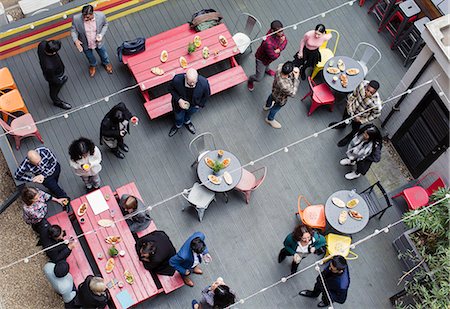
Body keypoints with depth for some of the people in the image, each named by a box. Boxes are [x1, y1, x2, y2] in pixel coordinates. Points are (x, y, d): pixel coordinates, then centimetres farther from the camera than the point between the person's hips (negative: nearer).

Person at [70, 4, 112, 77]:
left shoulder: (101, 15, -31)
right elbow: (73, 30, -15)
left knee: (103, 54, 30)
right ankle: (93, 65, 66)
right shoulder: (76, 19, -33)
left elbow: (105, 24, -9)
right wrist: (76, 40, -33)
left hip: (98, 42, 0)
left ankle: (106, 63, 66)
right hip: (85, 44, 0)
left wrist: (101, 34, -24)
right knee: (90, 57, 31)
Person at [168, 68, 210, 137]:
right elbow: (171, 88, -16)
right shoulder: (177, 80, -40)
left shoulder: (204, 83, -39)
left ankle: (187, 122, 72)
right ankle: (178, 125, 67)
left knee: (190, 113, 36)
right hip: (180, 103, -1)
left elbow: (207, 94, -15)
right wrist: (179, 100, -28)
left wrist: (200, 104, -7)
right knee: (179, 116, 30)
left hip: (194, 105, 1)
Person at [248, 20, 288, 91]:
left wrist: (279, 49, -30)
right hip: (261, 58, -7)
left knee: (267, 64, 41)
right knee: (259, 78, 6)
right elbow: (274, 56, -36)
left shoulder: (279, 32, -27)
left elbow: (285, 41, -10)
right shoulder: (268, 42, -50)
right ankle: (250, 80, 42)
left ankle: (266, 69, 78)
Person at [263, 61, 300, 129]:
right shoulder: (285, 86, -50)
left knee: (272, 96, 39)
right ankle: (270, 119, 58)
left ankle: (267, 106, 73)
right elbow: (292, 93, -30)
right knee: (276, 108, 28)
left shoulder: (280, 67, -35)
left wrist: (294, 69, -25)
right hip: (280, 98, -6)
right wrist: (296, 78, -32)